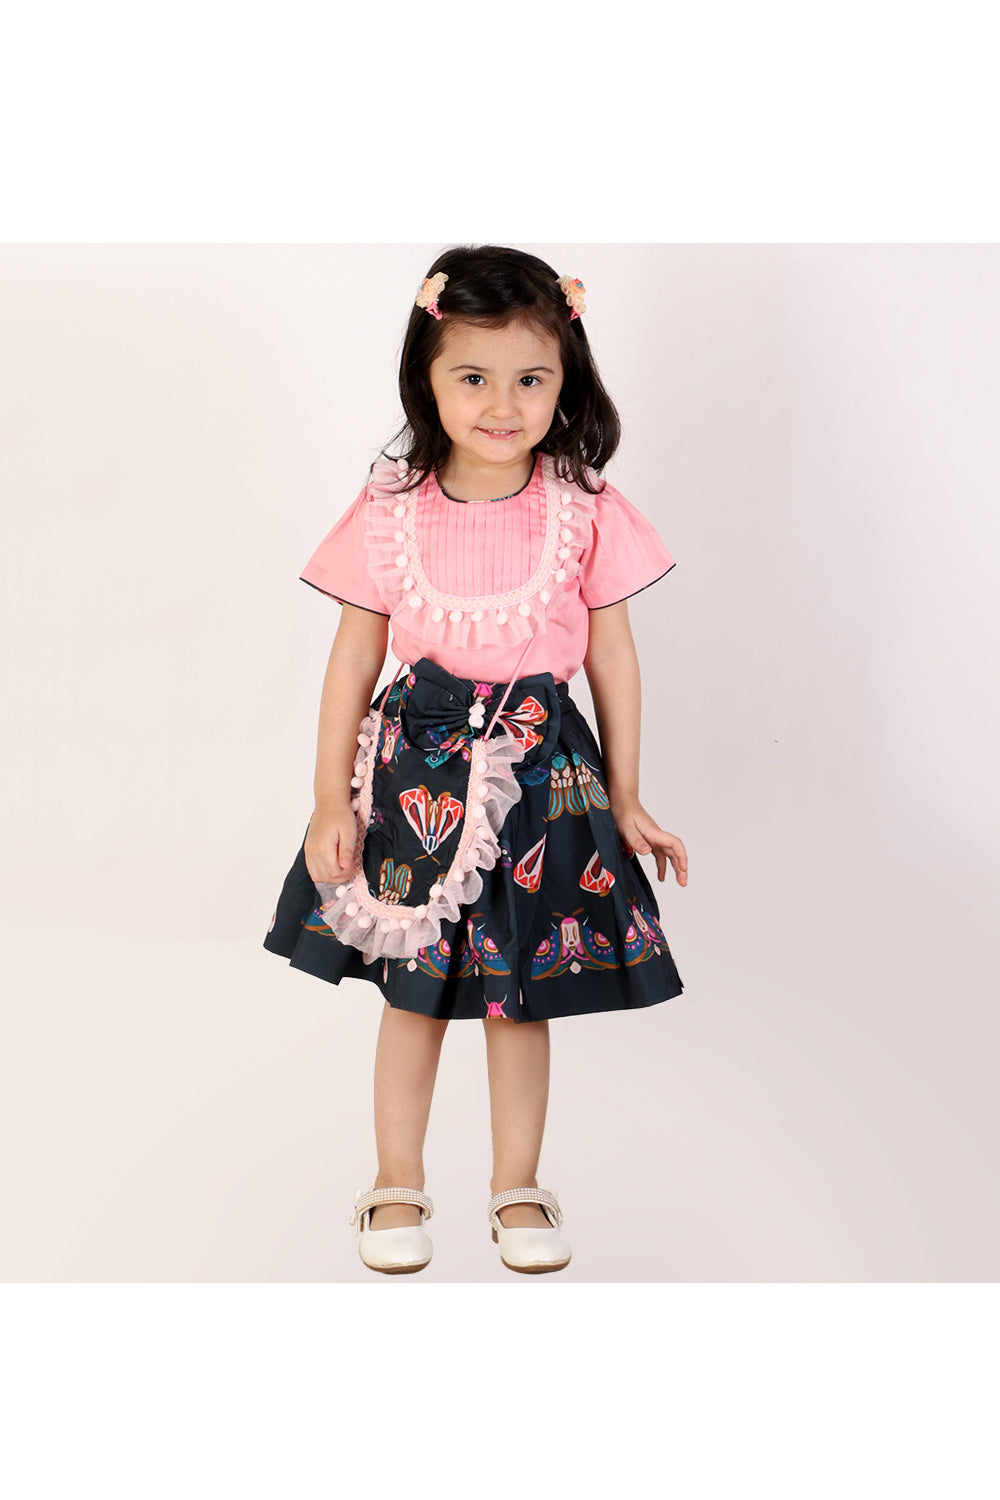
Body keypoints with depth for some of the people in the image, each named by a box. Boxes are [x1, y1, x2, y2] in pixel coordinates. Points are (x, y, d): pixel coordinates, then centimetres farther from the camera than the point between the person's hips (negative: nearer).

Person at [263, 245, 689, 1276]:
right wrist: (330, 802, -2)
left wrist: (625, 799, 6)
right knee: (412, 993, 11)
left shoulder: (586, 513, -6)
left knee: (520, 995, 10)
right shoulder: (390, 516, -6)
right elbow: (353, 661, 0)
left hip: (542, 772, 0)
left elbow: (613, 658, 3)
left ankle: (518, 1187, 30)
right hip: (416, 770, 0)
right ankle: (397, 1186, 30)